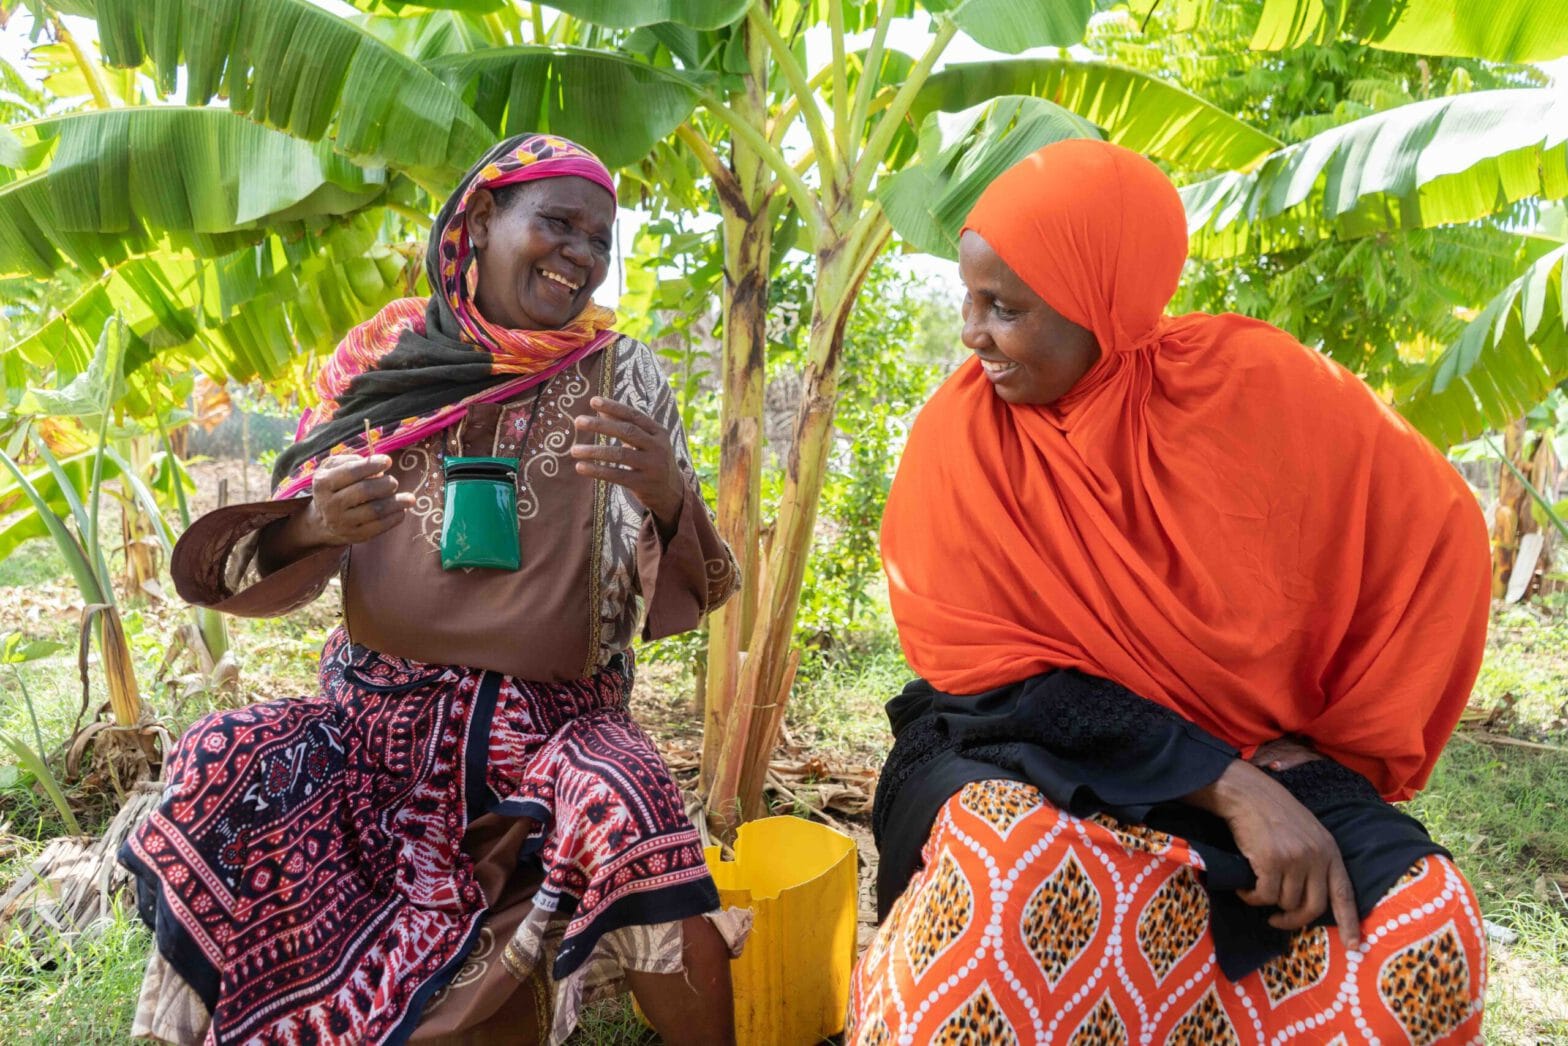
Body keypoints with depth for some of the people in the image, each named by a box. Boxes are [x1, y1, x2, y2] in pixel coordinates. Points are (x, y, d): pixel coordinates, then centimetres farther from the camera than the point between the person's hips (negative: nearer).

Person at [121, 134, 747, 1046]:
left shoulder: (620, 377, 2)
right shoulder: (388, 355, 4)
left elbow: (691, 594, -2)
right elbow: (259, 565, 4)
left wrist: (667, 493, -24)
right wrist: (319, 525, -20)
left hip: (556, 712, -1)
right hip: (382, 701, 2)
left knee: (631, 816, -30)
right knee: (223, 775, -24)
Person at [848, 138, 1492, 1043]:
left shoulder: (1255, 385, -11)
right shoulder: (962, 437, -14)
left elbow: (1435, 535, -1)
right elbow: (998, 669, -14)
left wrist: (1339, 751, -3)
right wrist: (1226, 785, -22)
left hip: (1262, 765, 3)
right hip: (1043, 757, -2)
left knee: (1427, 930, -22)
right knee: (1013, 881, -34)